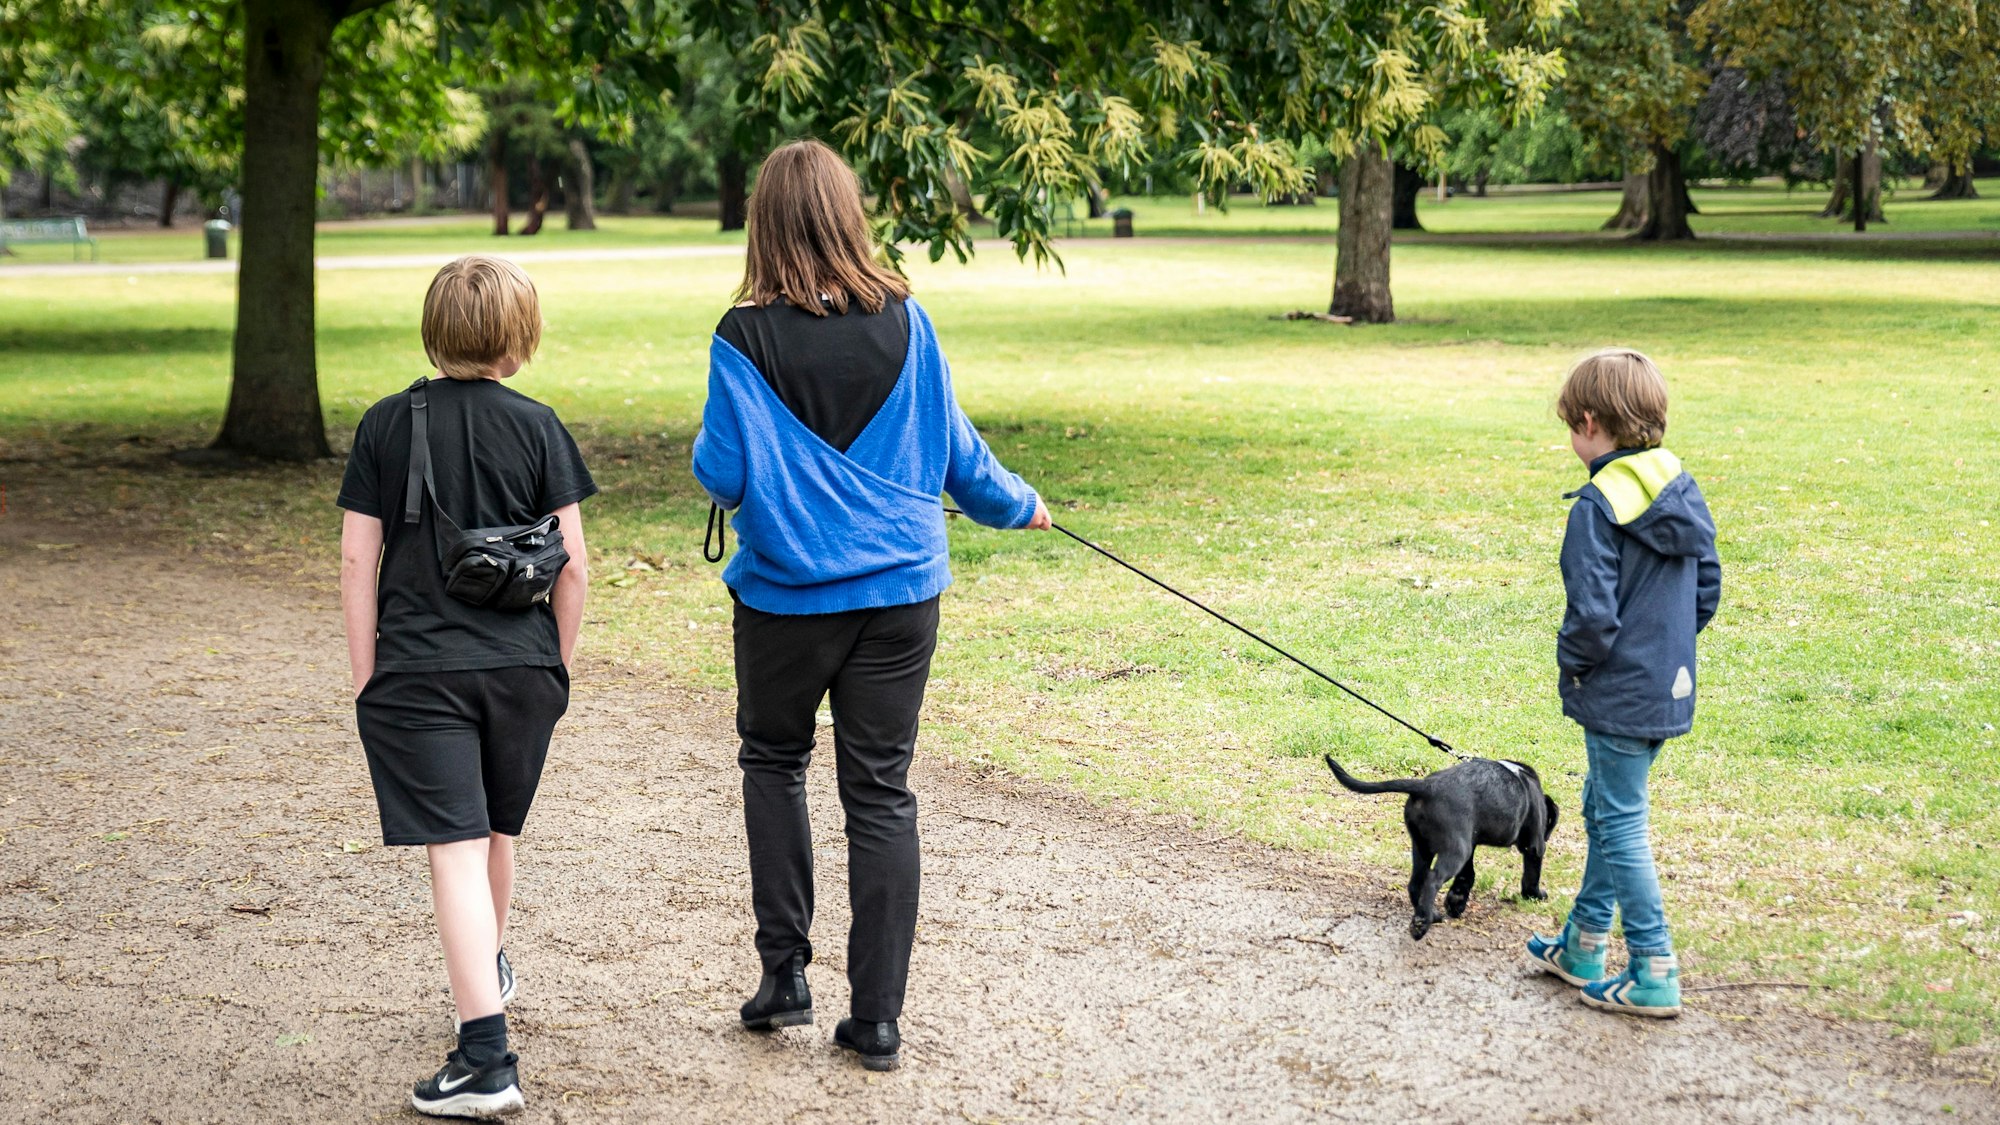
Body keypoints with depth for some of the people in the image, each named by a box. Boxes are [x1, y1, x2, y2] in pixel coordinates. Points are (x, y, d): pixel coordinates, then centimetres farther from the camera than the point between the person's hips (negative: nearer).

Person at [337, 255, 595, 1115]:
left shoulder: (387, 425, -1)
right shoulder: (535, 426, -1)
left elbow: (357, 561, -2)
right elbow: (572, 564, -1)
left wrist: (366, 676, 5)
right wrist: (559, 664, 12)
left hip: (417, 671, -2)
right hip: (520, 665, 2)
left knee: (456, 852, -8)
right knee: (496, 834, 23)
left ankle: (485, 1058, -17)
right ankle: (488, 973, 47)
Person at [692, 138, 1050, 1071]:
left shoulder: (746, 339, -12)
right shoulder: (904, 323, -4)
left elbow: (723, 477, -12)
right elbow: (956, 454, 3)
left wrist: (711, 449, 11)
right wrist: (1018, 507, 23)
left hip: (786, 598, -2)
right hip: (900, 591, 2)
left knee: (773, 760, 21)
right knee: (880, 792, 7)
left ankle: (784, 972, 16)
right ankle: (877, 1018, 9)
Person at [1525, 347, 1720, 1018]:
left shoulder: (1599, 504, -20)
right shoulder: (1683, 491, 4)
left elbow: (1593, 614, -23)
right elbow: (1708, 589, 11)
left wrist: (1571, 663, -5)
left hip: (1619, 693, -8)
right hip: (1671, 687, 8)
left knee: (1620, 825, 2)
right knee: (1605, 809, 21)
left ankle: (1654, 975, 5)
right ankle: (1583, 949, 32)